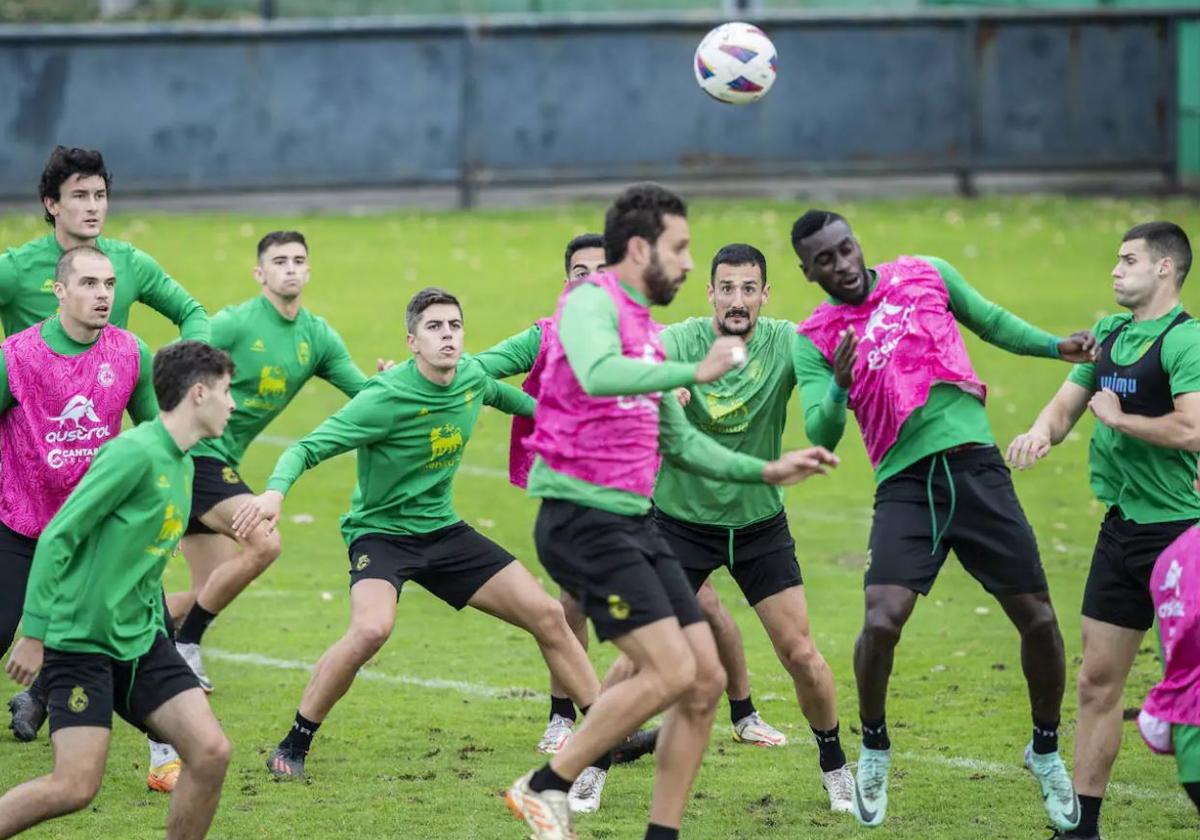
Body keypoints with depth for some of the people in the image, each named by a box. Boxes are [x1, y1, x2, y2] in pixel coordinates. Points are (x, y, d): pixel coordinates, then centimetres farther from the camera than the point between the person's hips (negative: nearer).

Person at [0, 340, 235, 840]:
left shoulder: (182, 465, 12)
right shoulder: (135, 452, -16)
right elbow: (57, 537, -17)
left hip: (139, 643, 8)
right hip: (81, 642, -8)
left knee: (210, 751, -7)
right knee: (76, 786, -15)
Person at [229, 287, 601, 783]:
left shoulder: (473, 378, -4)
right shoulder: (387, 399, -23)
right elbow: (309, 447, -25)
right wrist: (275, 491, -43)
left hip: (442, 530, 6)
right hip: (380, 531, -6)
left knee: (547, 616, 1)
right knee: (372, 629, -33)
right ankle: (294, 744, -15)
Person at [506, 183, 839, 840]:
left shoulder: (644, 329, 20)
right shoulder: (591, 301, -9)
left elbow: (679, 442, 29)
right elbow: (597, 375, -32)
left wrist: (766, 471, 21)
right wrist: (696, 371, -32)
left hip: (632, 524, 9)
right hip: (582, 517, -9)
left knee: (705, 681, 2)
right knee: (671, 670, -17)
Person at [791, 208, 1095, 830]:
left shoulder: (926, 276, 7)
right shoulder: (814, 340, 2)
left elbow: (991, 322, 22)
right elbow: (821, 437, -6)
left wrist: (1057, 348, 9)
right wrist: (840, 387, -25)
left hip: (976, 468, 2)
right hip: (905, 485, -2)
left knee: (1038, 620, 0)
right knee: (881, 621, -20)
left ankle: (1046, 751, 25)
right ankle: (874, 750, 6)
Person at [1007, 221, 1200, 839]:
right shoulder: (1110, 334, 12)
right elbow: (1067, 404, 16)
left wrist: (1118, 417, -13)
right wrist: (1041, 432, -7)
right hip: (1121, 528, 8)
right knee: (1098, 682, 10)